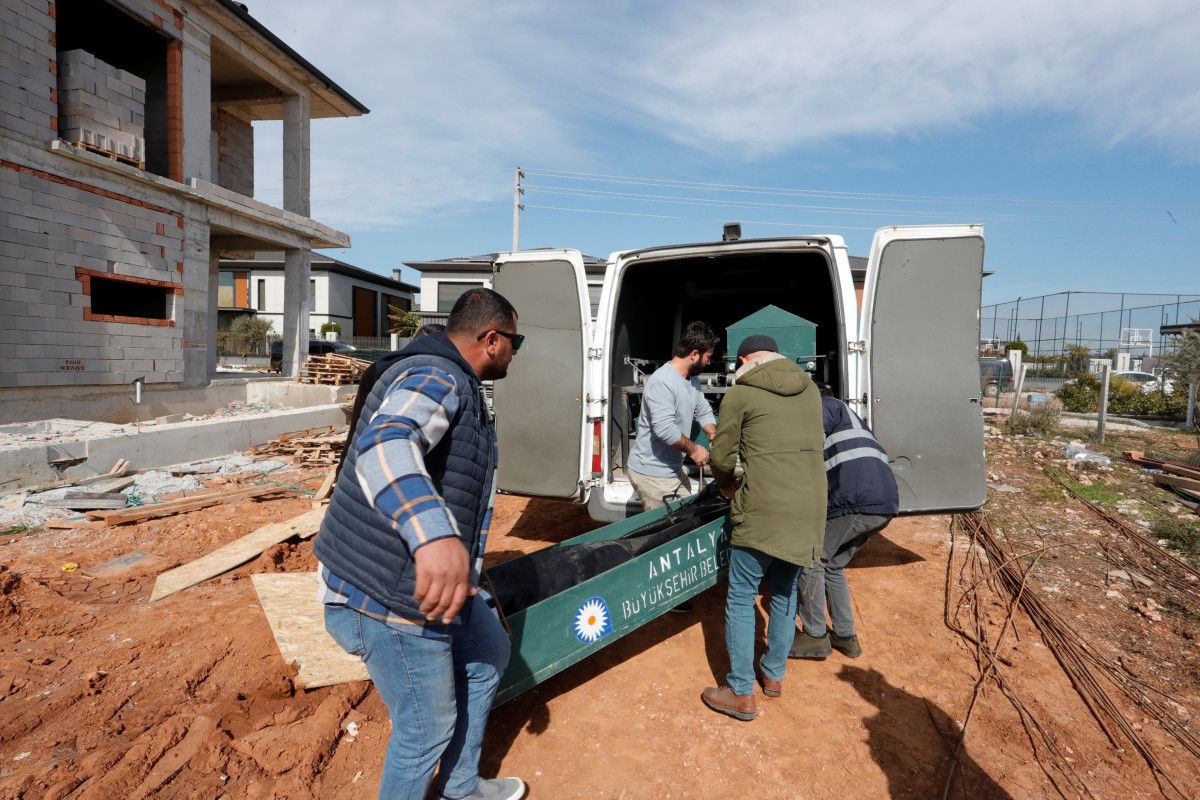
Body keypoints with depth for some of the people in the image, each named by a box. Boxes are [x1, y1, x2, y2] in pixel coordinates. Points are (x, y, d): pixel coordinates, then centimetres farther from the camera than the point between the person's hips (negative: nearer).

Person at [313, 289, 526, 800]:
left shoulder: (456, 386, 14)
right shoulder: (436, 377, -21)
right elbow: (383, 445, -43)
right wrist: (435, 534, -60)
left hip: (415, 577, 11)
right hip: (388, 597, -11)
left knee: (489, 653, 23)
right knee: (429, 727, 7)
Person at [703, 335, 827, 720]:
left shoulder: (740, 394, -3)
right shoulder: (810, 389, 14)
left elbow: (722, 457, 0)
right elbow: (810, 446, 18)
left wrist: (729, 488, 21)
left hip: (763, 511, -6)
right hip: (809, 509, 6)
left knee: (740, 599, 7)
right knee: (785, 593, 22)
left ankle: (742, 694, 16)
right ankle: (774, 674, 37)